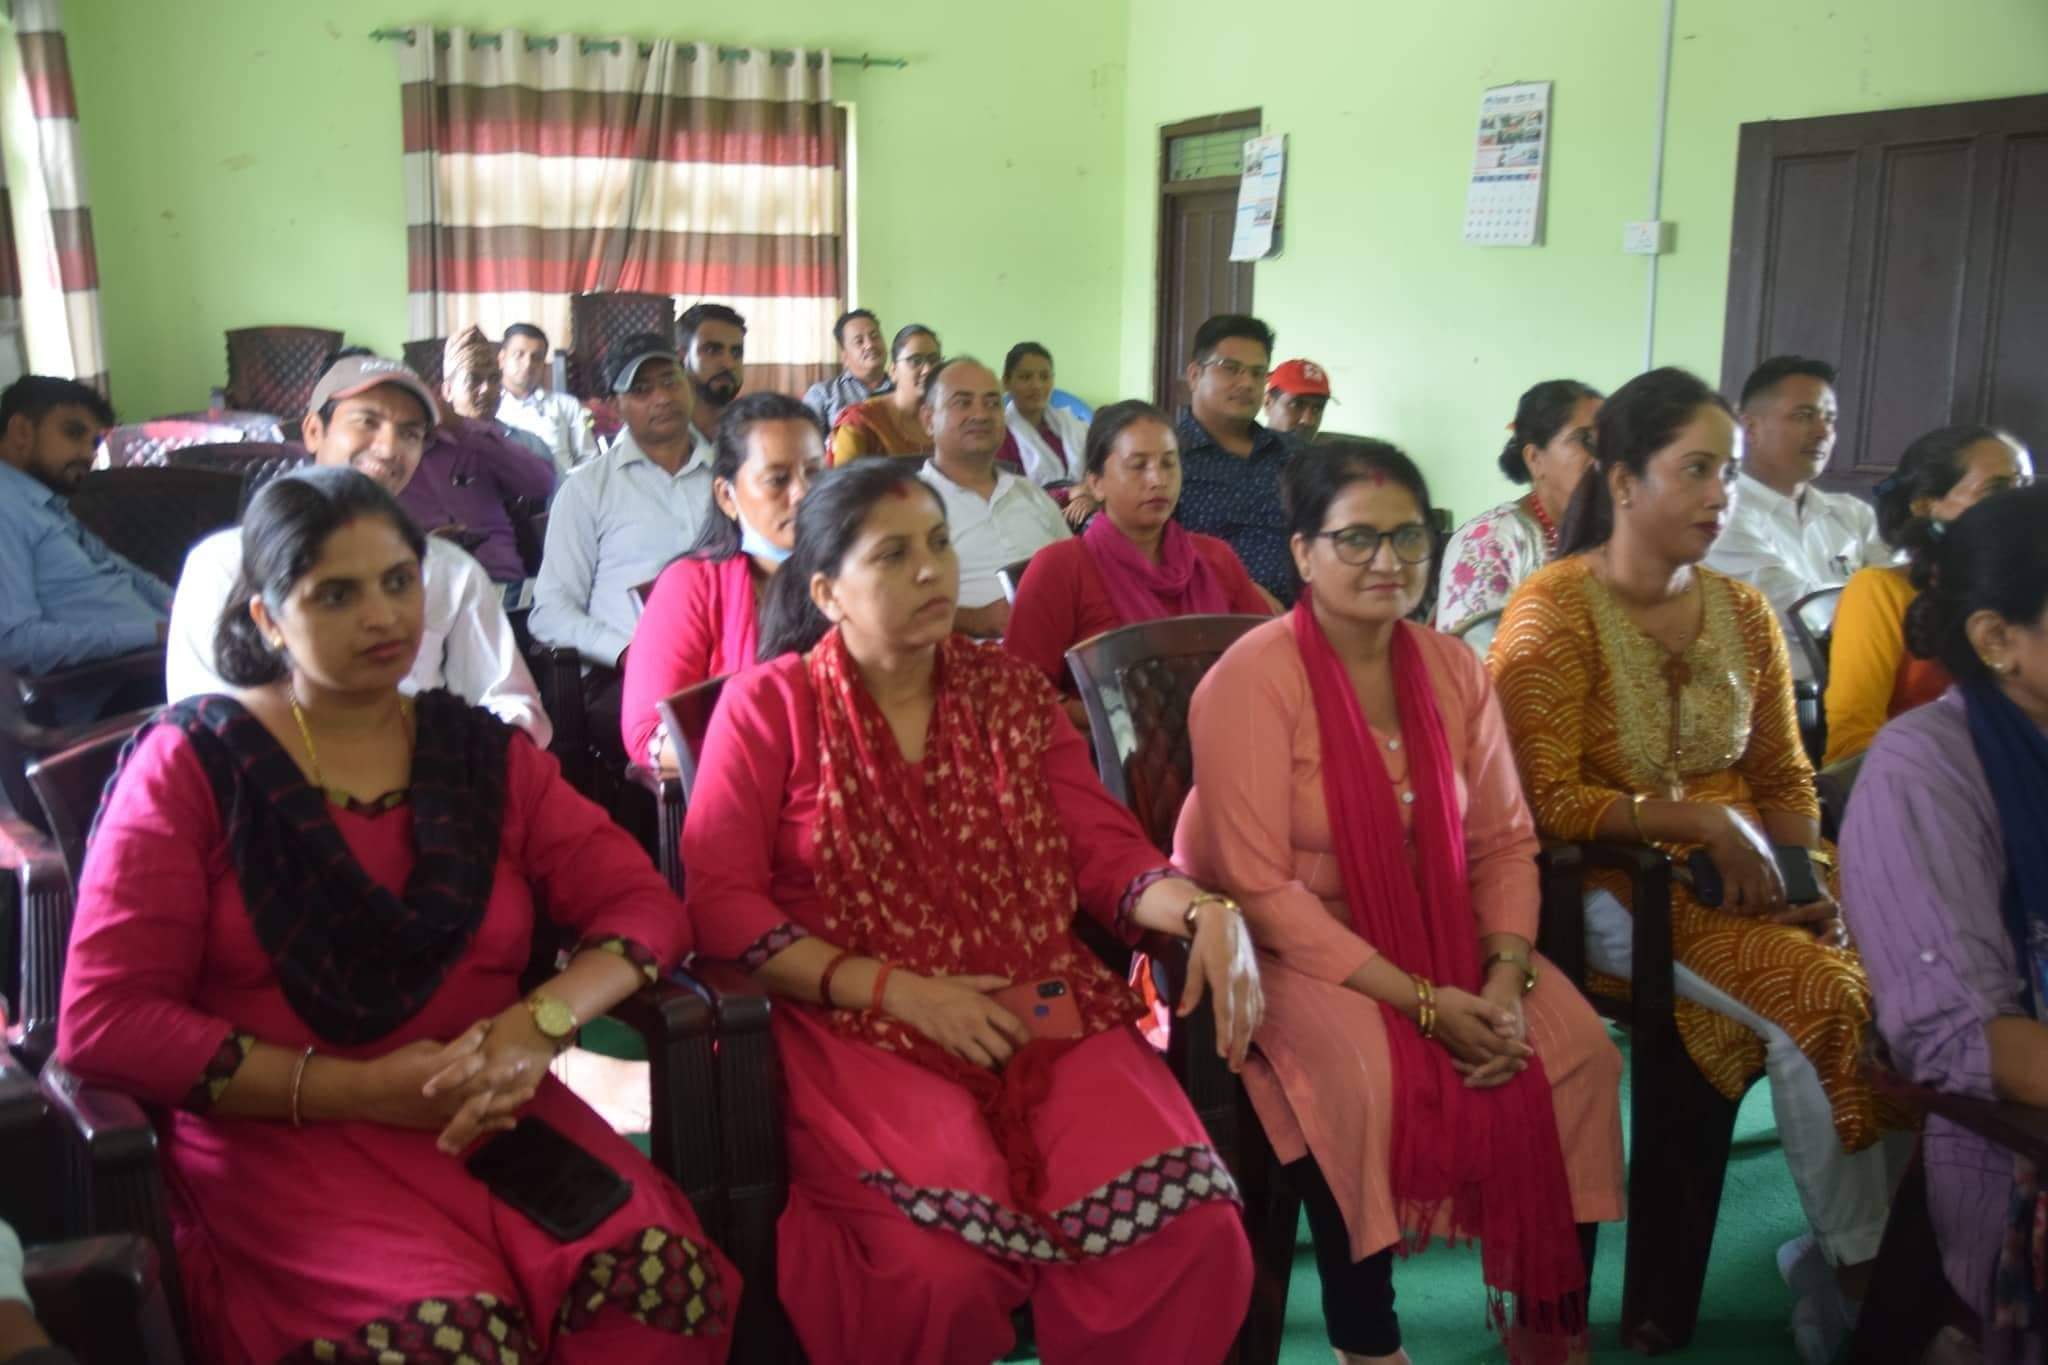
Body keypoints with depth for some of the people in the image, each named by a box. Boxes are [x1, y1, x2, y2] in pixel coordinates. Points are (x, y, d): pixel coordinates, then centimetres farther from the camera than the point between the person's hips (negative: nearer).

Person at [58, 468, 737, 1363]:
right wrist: (351, 1088, -15)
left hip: (489, 1118, 3)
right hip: (276, 1137, -3)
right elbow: (103, 1022, -6)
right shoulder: (192, 763, 2)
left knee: (665, 1276, -26)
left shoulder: (484, 755, 12)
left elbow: (645, 903, 6)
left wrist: (544, 1020, -16)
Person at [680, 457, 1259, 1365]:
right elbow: (718, 901, -5)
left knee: (1192, 1229, -22)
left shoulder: (1011, 690, 14)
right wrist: (899, 990, -14)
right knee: (938, 1264, -31)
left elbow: (1104, 853, 9)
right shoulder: (769, 705, 3)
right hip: (861, 1029, -3)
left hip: (1045, 1011, 3)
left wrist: (1203, 910, -13)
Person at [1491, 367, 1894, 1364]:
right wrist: (1704, 824, -18)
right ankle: (1862, 1272, -2)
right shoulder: (1554, 612, -8)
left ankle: (1835, 1256, -1)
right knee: (1819, 999, -24)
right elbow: (1547, 802, -15)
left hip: (1734, 878, 6)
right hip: (1611, 888, -6)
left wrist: (1804, 876, -3)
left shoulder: (1743, 613, 11)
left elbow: (1784, 779, 15)